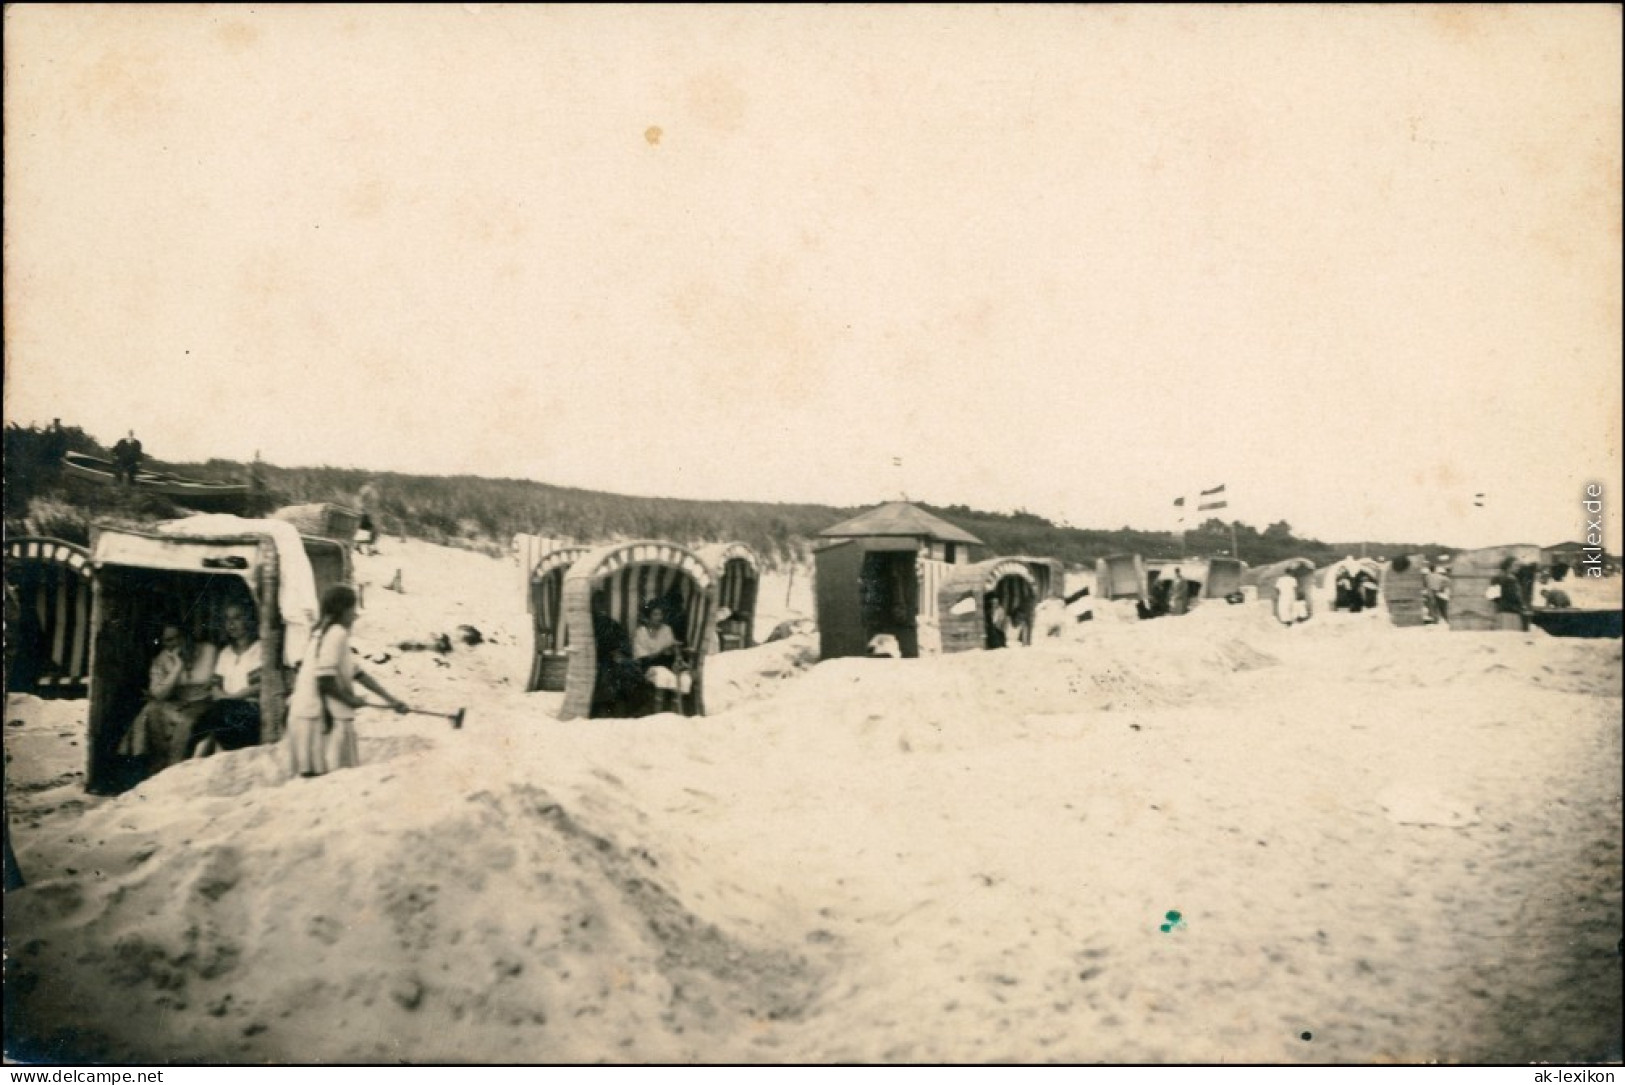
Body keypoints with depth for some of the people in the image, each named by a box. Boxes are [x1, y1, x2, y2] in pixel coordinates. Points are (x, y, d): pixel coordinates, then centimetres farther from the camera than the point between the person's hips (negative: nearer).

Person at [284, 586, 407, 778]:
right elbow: (325, 680, -20)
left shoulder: (324, 632, 19)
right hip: (323, 719, -10)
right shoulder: (337, 633, -12)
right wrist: (351, 700, -5)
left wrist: (390, 699, 20)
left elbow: (357, 673, 20)